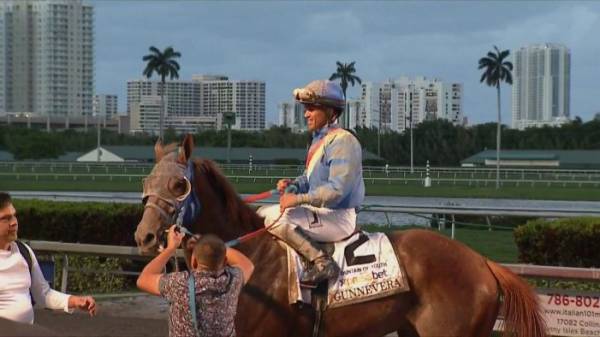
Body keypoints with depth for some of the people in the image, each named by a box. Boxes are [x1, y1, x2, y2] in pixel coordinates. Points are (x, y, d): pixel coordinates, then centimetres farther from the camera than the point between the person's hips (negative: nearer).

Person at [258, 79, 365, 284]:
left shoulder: (342, 141, -16)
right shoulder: (319, 140, 16)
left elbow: (337, 190, -24)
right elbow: (309, 179, 24)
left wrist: (300, 199, -25)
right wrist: (292, 185, 2)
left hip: (340, 218, -10)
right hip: (321, 212, 10)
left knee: (275, 218, -25)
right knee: (263, 213, 13)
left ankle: (322, 262, -25)